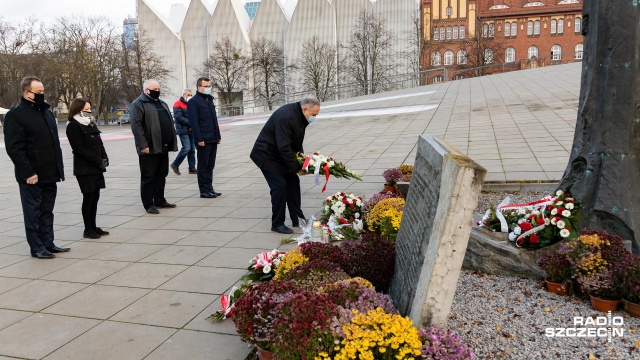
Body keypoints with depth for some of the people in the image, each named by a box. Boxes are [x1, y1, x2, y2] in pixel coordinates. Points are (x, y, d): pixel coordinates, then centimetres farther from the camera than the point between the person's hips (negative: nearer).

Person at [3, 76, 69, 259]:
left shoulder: (46, 112, 15)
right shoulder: (15, 114, -9)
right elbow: (14, 148, -15)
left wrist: (59, 168, 12)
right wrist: (28, 172, -19)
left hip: (50, 174, 7)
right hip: (32, 176, -7)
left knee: (47, 211, 13)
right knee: (33, 211, 3)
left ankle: (48, 243, 22)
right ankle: (37, 247, 11)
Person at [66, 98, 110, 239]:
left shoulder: (91, 124, 15)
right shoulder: (73, 126, -8)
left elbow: (99, 143, 16)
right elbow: (80, 149, -15)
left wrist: (104, 159, -1)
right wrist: (99, 161, -16)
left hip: (97, 168, 7)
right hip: (84, 169, -7)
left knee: (95, 197, 10)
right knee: (88, 197, -2)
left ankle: (93, 226, 19)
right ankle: (88, 229, 7)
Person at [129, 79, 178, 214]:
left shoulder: (162, 104, 20)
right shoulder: (138, 104, -6)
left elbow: (170, 123, 22)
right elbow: (136, 125, -15)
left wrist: (172, 143, 15)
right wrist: (143, 145, -22)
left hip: (163, 147, 8)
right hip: (149, 148, -8)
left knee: (161, 175, 13)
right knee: (148, 176, 0)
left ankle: (160, 200, 24)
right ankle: (148, 204, 6)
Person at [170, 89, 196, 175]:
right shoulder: (178, 104, -4)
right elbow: (178, 117, -15)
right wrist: (190, 123, -20)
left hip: (191, 130, 7)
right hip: (183, 130, -7)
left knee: (192, 149, 6)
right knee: (187, 148, -14)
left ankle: (192, 168, 11)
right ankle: (175, 165, 3)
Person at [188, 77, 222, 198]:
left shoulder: (209, 100, 17)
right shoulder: (193, 101, -8)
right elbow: (194, 122, -14)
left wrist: (218, 136, 16)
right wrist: (199, 139, -19)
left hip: (213, 139, 8)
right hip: (203, 140, -8)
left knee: (210, 165, 12)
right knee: (203, 166, 1)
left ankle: (209, 189, 20)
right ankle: (204, 191, 8)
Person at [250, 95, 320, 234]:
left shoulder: (300, 116, -1)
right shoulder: (286, 117, -31)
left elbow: (297, 141, 10)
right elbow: (284, 147, -32)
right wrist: (297, 167, -25)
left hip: (281, 155, 9)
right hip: (267, 155, -9)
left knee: (293, 182, 8)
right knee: (279, 186, -12)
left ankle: (297, 220, 17)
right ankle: (277, 224, 1)